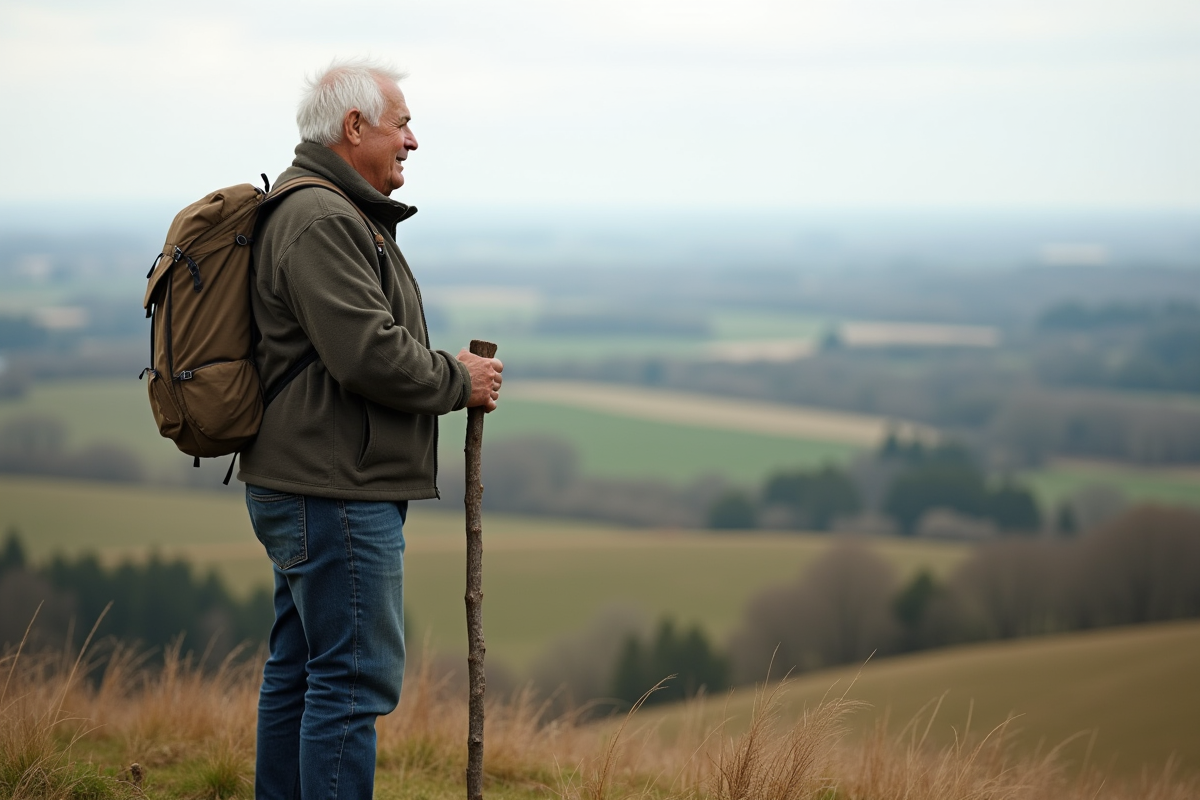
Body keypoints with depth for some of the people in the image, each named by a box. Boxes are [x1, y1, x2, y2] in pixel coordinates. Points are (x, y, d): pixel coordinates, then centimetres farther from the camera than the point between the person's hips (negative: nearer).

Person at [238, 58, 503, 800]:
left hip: (308, 490, 11)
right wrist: (458, 381, -8)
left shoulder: (339, 213, 20)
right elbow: (370, 353, -24)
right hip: (334, 492, -11)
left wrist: (450, 372, 11)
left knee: (299, 672, 14)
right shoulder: (319, 218, -16)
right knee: (355, 677, -8)